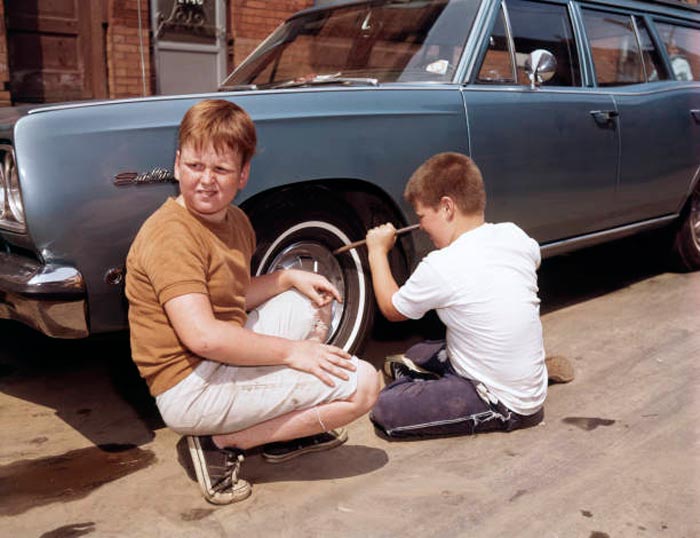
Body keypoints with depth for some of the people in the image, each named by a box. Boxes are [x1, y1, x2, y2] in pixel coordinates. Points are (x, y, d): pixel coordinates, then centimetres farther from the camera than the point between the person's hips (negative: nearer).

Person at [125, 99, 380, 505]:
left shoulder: (235, 221, 11)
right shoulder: (171, 233, -19)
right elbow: (202, 335, -27)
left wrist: (289, 278, 5)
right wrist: (290, 350, -19)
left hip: (222, 361, 10)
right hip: (191, 391, -10)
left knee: (313, 302, 22)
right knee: (362, 383, -13)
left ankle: (287, 427, 13)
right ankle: (223, 442, -6)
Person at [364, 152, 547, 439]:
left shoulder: (441, 267, -24)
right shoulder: (514, 235, -6)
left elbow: (392, 309, -4)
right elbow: (533, 258, 22)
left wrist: (377, 251, 8)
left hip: (505, 404, -8)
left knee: (384, 410, -14)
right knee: (417, 354, 21)